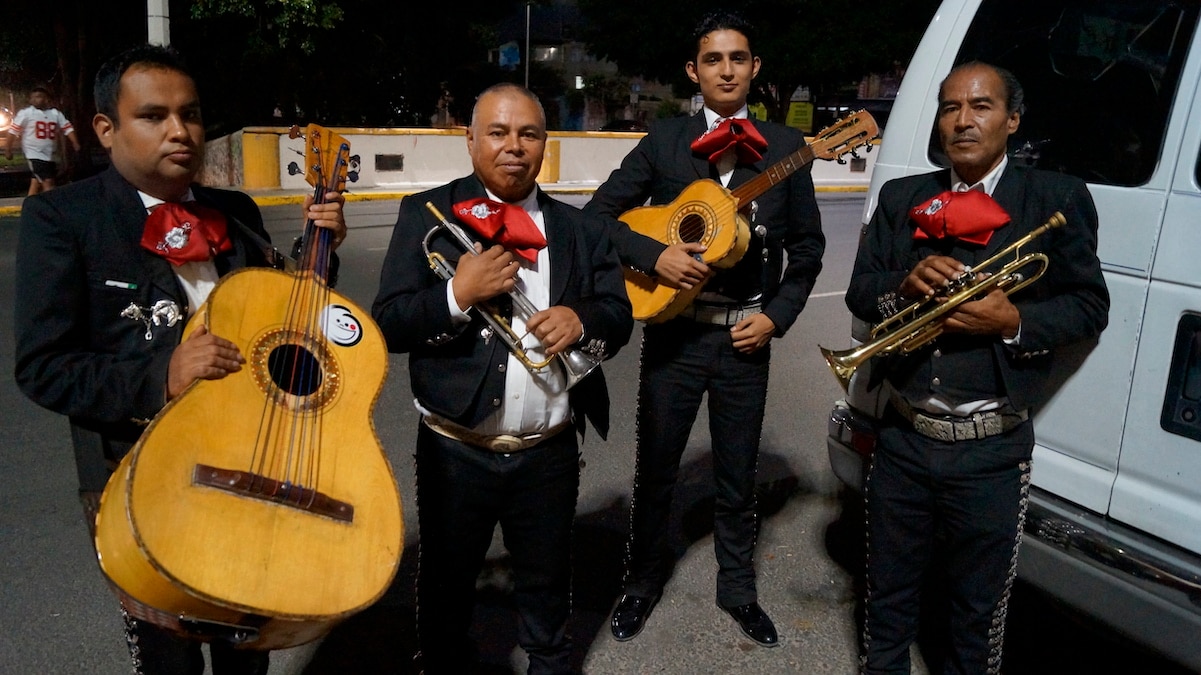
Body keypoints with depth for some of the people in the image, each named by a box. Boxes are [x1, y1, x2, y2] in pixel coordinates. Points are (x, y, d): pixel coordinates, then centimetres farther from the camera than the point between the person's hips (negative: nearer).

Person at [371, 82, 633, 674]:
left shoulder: (577, 228, 7)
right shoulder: (427, 214, -3)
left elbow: (619, 316, 6)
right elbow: (387, 324, -8)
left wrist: (581, 319, -15)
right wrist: (459, 295, -24)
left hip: (550, 453, 2)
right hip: (456, 452, -2)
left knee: (547, 582, 21)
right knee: (446, 585, 17)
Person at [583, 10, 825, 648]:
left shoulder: (786, 146, 1)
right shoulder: (665, 140, 0)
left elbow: (807, 245, 6)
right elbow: (599, 212, -3)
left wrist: (777, 316, -5)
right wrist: (655, 254, -18)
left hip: (746, 337, 1)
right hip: (673, 331, 0)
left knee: (737, 477, 14)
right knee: (654, 470, 12)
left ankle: (737, 588, 34)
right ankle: (643, 582, 33)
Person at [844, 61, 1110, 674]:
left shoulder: (1058, 200, -3)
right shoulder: (900, 198, 6)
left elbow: (1089, 306, -2)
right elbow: (859, 293, 5)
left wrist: (1014, 321, -20)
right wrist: (905, 284, -17)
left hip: (991, 449, -3)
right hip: (903, 438, 3)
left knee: (978, 607, 15)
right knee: (889, 594, 19)